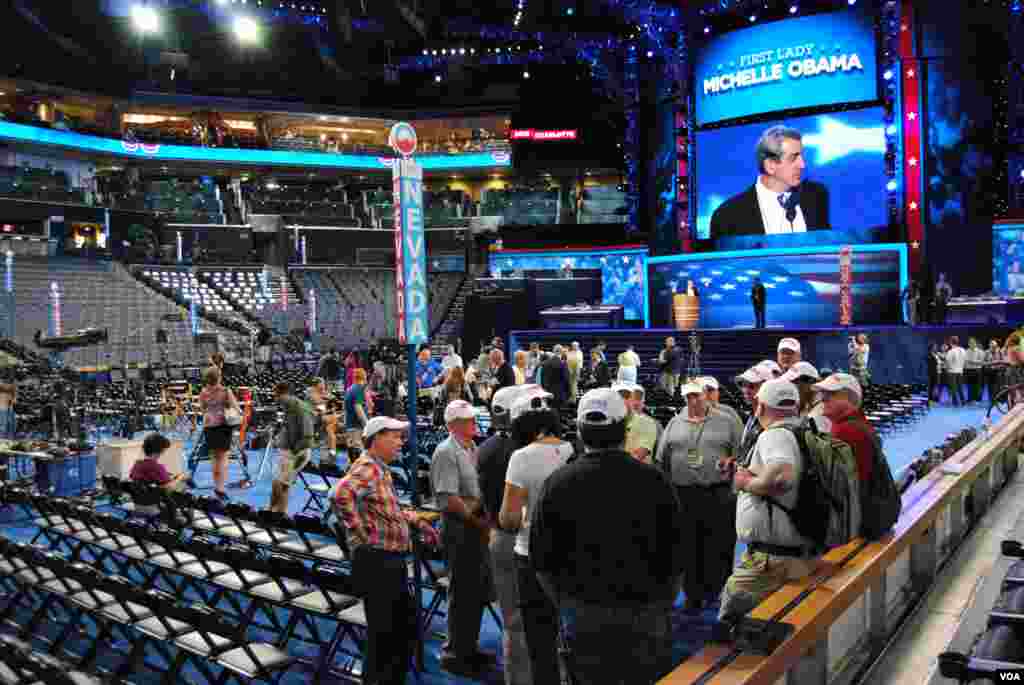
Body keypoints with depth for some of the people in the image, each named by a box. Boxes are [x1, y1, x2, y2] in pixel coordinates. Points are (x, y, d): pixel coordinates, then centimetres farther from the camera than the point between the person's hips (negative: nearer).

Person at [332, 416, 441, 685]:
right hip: (376, 562, -10)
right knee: (382, 633, 2)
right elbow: (340, 495, -37)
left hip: (392, 562, 10)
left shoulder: (381, 470, 15)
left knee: (406, 625, 20)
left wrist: (419, 523, 22)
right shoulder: (367, 468, -17)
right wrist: (360, 531, -26)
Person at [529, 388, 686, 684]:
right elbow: (675, 555, -3)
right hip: (647, 615, 0)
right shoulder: (654, 481, -11)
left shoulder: (556, 484, -10)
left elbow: (542, 560, -3)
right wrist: (664, 603, 12)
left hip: (582, 616, 1)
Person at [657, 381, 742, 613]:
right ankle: (693, 596, 19)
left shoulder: (726, 422, 5)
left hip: (718, 496, -2)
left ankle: (717, 592, 19)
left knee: (718, 548, 3)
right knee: (688, 549, 7)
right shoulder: (674, 423, 11)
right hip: (682, 496, 2)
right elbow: (662, 460, 12)